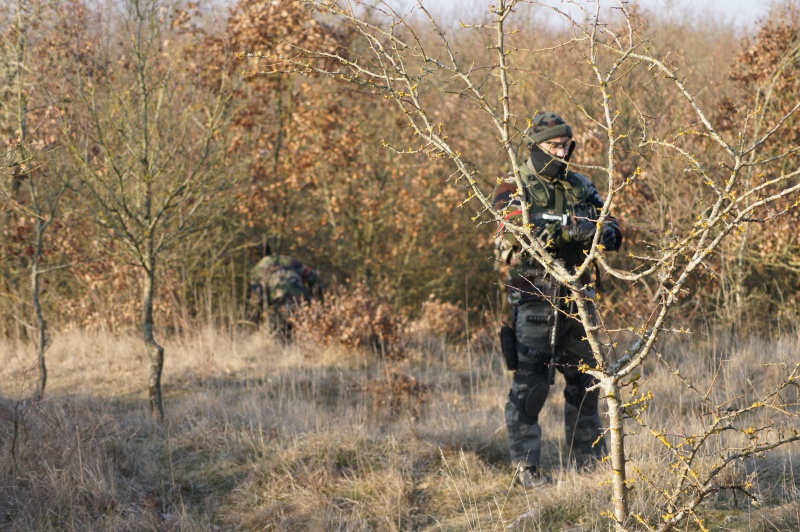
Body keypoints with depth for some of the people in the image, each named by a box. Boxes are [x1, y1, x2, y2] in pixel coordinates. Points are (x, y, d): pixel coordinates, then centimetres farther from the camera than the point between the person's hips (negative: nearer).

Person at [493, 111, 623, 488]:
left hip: (577, 299, 6)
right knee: (530, 386, -6)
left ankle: (589, 461, 21)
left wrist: (609, 233, -16)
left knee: (585, 382, 11)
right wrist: (567, 230, -30)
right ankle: (526, 467, 0)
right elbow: (512, 238, -20)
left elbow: (607, 224, 9)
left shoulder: (581, 187, 13)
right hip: (535, 299, -6)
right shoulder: (514, 189, -4)